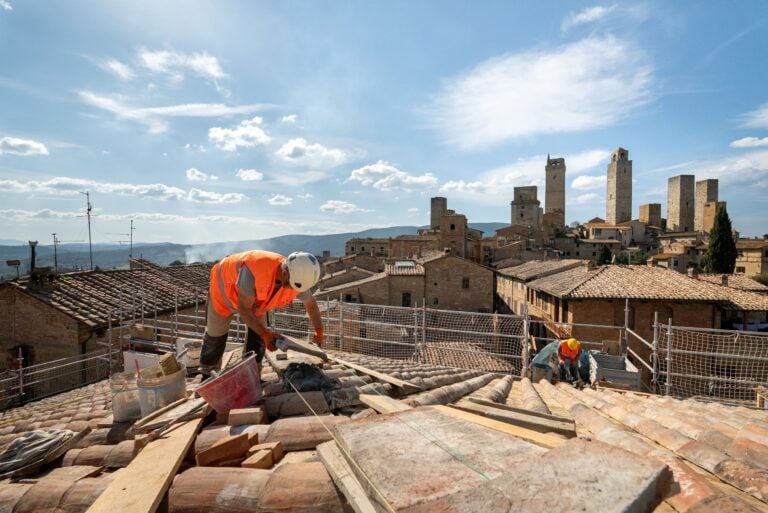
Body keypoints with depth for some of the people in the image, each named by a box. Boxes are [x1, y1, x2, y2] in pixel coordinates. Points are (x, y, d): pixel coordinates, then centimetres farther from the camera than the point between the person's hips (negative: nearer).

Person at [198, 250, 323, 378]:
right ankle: (207, 373, 36)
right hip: (224, 289, -4)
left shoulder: (295, 278, -30)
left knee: (257, 334, -4)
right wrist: (264, 333, -44)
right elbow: (243, 308, -37)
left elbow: (311, 303, -12)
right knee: (215, 334, 12)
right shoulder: (253, 270, -48)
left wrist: (319, 331, -15)